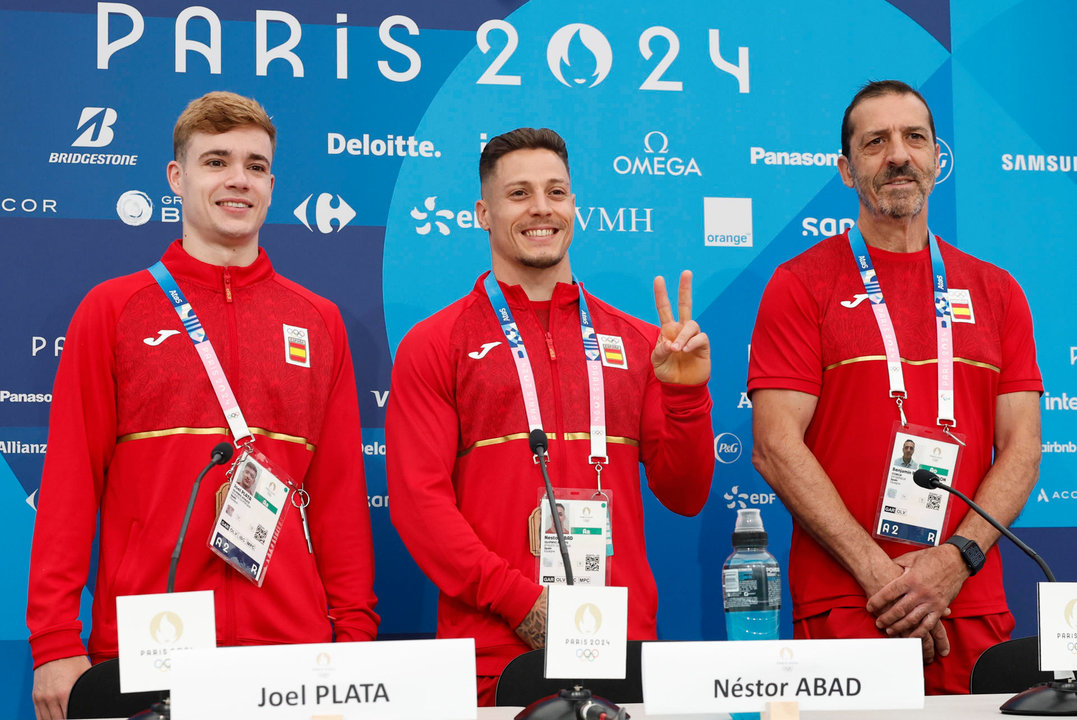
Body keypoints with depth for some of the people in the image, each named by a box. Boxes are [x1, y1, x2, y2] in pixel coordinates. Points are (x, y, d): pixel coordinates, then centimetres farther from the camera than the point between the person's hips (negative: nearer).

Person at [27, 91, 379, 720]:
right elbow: (70, 481, 1)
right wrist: (56, 643, -7)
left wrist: (356, 633, 2)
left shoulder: (319, 323, 11)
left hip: (292, 645, 2)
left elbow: (341, 491, 9)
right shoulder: (112, 310, 5)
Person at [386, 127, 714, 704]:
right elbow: (418, 499, -5)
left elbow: (684, 496, 11)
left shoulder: (635, 343, 13)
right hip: (493, 652, -2)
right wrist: (521, 601, -15)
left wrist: (687, 393, -6)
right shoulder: (433, 345, 4)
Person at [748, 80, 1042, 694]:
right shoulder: (801, 284, 2)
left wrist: (956, 558, -11)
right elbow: (776, 448, -7)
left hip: (975, 612, 3)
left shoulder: (996, 292, 13)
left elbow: (1021, 449, 6)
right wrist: (877, 573, -14)